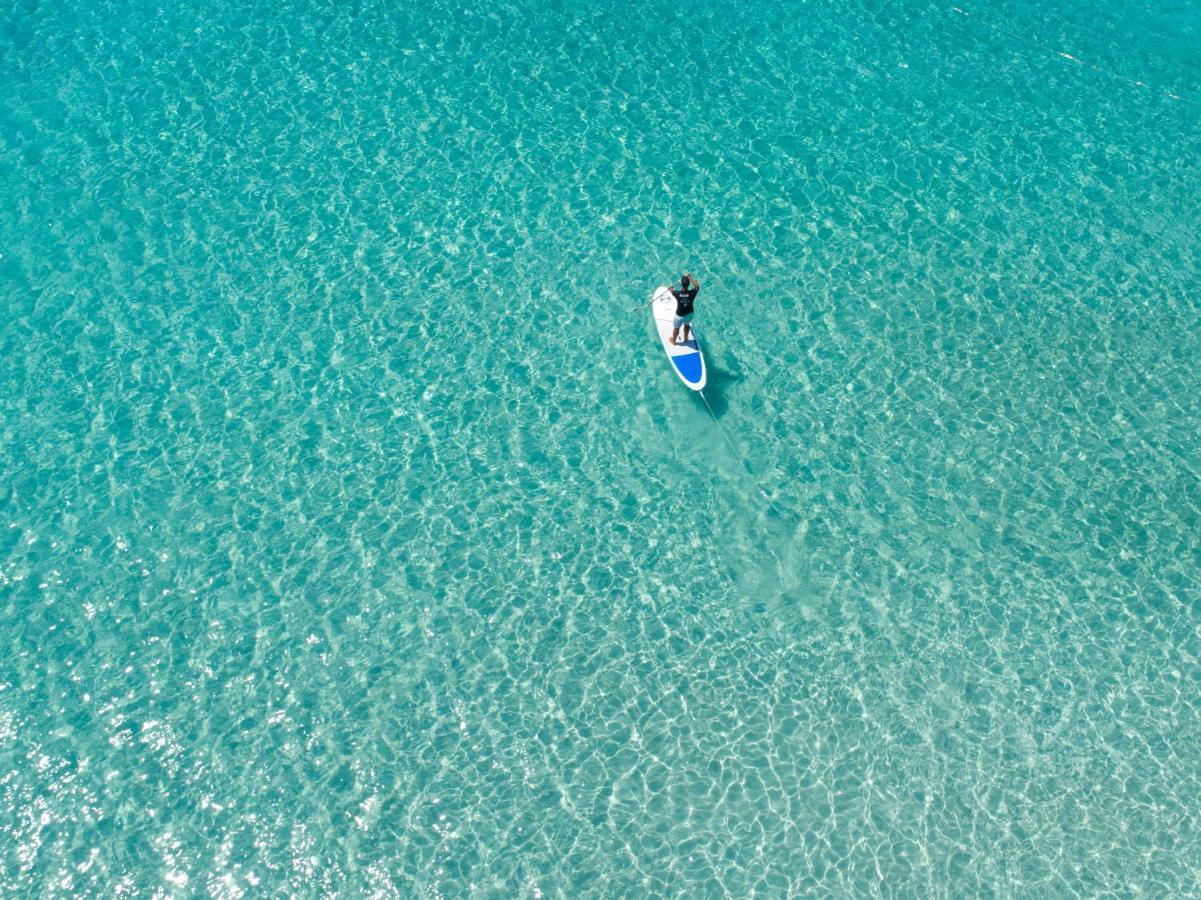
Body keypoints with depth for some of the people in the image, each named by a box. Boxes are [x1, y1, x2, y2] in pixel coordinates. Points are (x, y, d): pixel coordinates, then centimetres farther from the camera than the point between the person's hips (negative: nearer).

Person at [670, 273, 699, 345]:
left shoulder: (677, 293, -31)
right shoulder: (692, 293, -29)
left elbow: (671, 290, -5)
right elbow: (697, 286, -6)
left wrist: (671, 287, 18)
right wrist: (690, 277, -4)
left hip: (680, 315, -2)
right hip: (689, 314, 2)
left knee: (676, 328, 26)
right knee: (687, 325, 33)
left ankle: (674, 340, 51)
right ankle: (685, 339, 56)